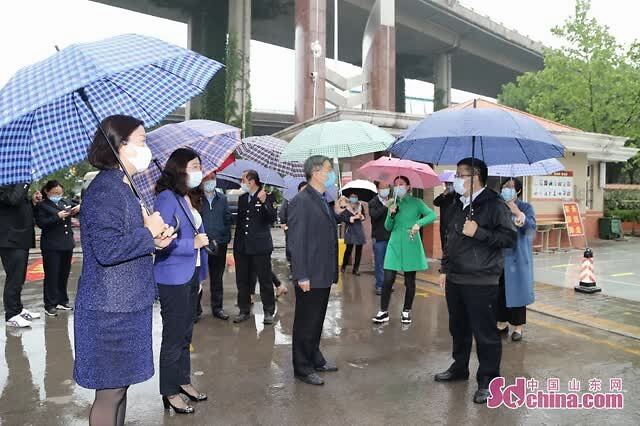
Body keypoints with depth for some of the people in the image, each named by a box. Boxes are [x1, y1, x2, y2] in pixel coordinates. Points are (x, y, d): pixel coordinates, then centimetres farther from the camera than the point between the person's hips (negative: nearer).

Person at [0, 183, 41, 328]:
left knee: (19, 278, 16)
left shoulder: (17, 186, 17)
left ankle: (18, 309, 26)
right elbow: (13, 200, -31)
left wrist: (33, 202, 6)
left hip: (21, 240, 9)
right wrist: (24, 182, -20)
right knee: (14, 278, -5)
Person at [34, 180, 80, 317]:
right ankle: (50, 305, 4)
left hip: (67, 244, 5)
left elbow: (78, 207, 15)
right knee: (52, 275, -1)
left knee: (64, 274, 13)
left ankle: (62, 300, 24)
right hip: (51, 246, -5)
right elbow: (41, 223, -12)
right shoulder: (42, 205, -3)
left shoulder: (66, 202, 12)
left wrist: (79, 208, -8)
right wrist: (57, 216, -22)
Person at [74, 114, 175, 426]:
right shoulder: (105, 189, -18)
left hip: (126, 304, 9)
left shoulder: (123, 187, 13)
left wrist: (154, 241, 1)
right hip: (110, 309, -9)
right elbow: (107, 249, -28)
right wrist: (149, 232, -15)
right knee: (110, 391, 3)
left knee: (120, 383, 19)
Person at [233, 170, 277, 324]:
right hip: (241, 246, 6)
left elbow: (272, 219, -15)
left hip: (260, 246, -5)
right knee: (242, 280, 12)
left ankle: (268, 311, 15)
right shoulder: (242, 198, 10)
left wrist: (264, 202, -26)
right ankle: (244, 310, 24)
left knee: (265, 280, 4)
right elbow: (239, 217, 15)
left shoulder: (267, 197, -6)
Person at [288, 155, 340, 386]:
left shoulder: (323, 200, 11)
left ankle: (315, 358, 36)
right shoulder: (301, 202, -16)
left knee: (317, 320, 20)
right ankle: (302, 367, 20)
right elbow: (297, 241, -20)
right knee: (305, 322, 5)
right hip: (310, 277, -9)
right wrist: (302, 276, -21)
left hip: (324, 274, 9)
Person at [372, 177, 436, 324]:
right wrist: (391, 214, -10)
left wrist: (419, 223, -26)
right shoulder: (393, 204, 8)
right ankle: (384, 312, 5)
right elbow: (388, 227, 8)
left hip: (411, 245, -2)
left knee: (410, 281, 7)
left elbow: (432, 215, -12)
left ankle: (406, 311, 21)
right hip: (395, 245, 2)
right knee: (388, 279, -4)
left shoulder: (416, 202, -2)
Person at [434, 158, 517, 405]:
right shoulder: (458, 206, 15)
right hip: (455, 279, 8)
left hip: (481, 282, -8)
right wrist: (445, 269, 19)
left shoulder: (494, 205, -9)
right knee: (458, 328, 18)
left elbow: (509, 238, -15)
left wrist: (479, 232, -22)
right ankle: (459, 367, 35)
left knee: (485, 333, -2)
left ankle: (488, 381, 10)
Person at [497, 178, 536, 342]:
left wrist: (518, 213, -28)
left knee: (516, 290, 3)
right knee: (499, 291, 8)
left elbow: (531, 227, -14)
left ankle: (518, 327, 15)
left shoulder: (526, 207, -1)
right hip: (499, 256, 3)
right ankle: (502, 323, 25)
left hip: (517, 257, -2)